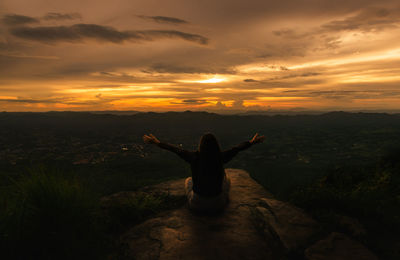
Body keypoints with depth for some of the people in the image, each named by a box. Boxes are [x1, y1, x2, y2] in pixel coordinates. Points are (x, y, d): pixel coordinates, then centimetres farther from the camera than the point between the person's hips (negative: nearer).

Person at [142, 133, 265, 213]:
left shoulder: (194, 157, -18)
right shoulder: (221, 158, -17)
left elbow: (175, 149, -8)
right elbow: (237, 148, -3)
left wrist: (157, 142, 5)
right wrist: (252, 142, 14)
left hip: (197, 205, 0)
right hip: (217, 206, 0)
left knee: (188, 180, 31)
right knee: (226, 180, 29)